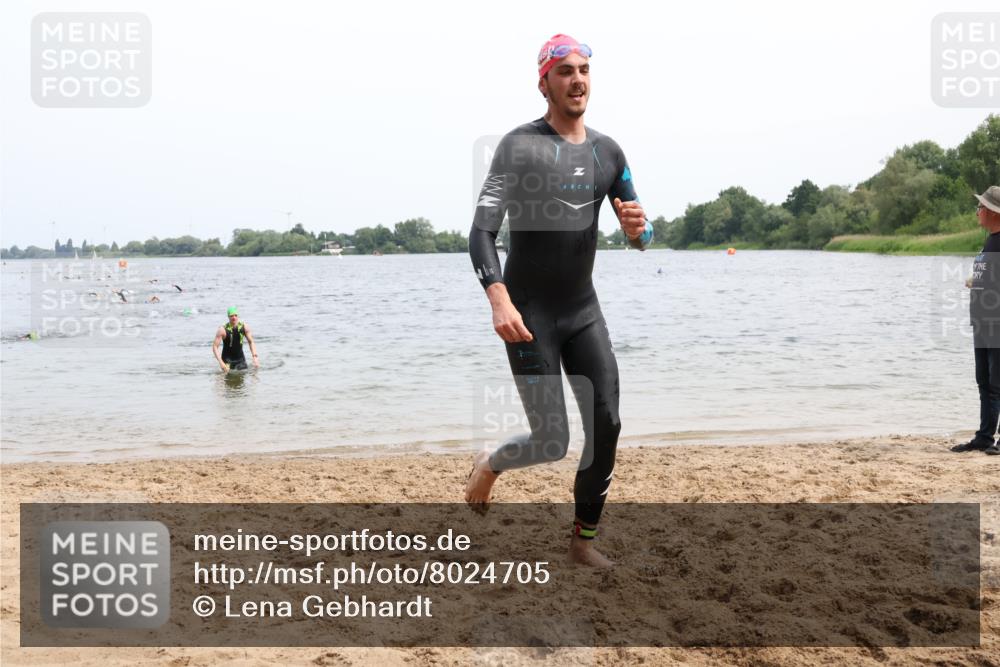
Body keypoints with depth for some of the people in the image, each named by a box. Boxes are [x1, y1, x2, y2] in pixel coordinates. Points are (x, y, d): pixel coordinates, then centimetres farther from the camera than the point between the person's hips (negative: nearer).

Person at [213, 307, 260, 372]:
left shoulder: (244, 327, -8)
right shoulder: (223, 330, -18)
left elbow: (251, 342, 1)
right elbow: (215, 347, -16)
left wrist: (255, 357, -13)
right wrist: (221, 362, -26)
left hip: (240, 358, 3)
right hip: (227, 359, -3)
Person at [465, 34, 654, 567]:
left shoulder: (607, 152, 6)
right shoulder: (519, 145, -11)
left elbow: (640, 237, 11)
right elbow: (481, 232, -18)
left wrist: (638, 229, -15)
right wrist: (499, 300, -33)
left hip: (584, 311, 5)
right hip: (528, 313, -5)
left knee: (606, 426, -2)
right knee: (553, 441, -6)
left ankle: (584, 539, 14)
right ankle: (487, 465, 27)